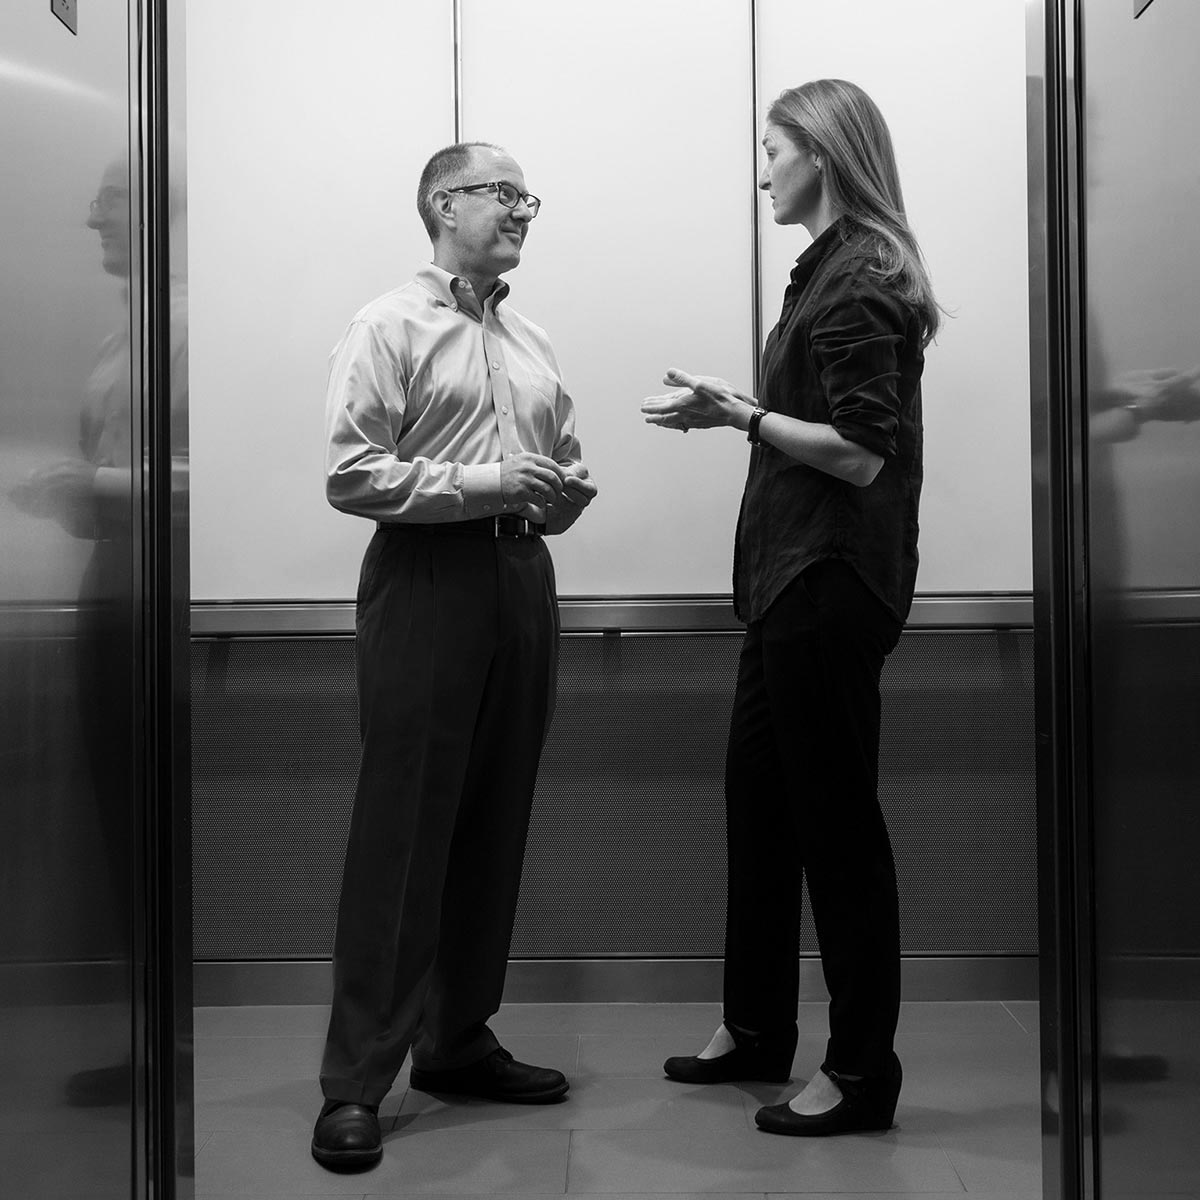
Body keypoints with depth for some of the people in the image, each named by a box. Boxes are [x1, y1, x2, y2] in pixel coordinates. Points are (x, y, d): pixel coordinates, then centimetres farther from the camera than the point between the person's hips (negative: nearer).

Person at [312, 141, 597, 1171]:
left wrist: (563, 495, 1)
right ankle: (356, 1084, 0)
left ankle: (459, 1040, 24)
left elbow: (565, 468, 24)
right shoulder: (390, 329, -1)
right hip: (428, 578, -6)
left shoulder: (534, 343, 19)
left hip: (523, 577, 7)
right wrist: (479, 483, -16)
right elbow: (350, 473, -11)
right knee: (402, 830, -6)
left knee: (495, 825, 10)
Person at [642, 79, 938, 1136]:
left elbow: (863, 454, -19)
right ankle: (757, 1029, 31)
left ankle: (862, 1072, 11)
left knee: (836, 821, -2)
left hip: (833, 583, -10)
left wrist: (742, 415, -15)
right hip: (796, 579, 10)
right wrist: (733, 408, 11)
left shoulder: (860, 283, -14)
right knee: (759, 799, 17)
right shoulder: (836, 268, 15)